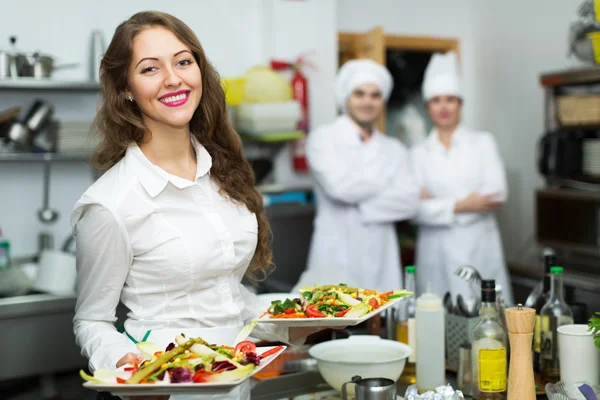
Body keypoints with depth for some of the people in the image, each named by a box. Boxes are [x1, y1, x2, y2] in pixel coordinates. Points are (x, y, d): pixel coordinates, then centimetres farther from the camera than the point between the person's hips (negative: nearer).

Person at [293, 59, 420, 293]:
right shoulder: (323, 139, 0)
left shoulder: (394, 149, 13)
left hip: (382, 258, 4)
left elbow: (409, 202, 1)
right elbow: (340, 185, -16)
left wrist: (361, 205, -11)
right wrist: (388, 185, -2)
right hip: (337, 259, -4)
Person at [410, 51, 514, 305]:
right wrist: (459, 206, -15)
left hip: (479, 246, 0)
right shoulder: (418, 153, 7)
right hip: (437, 252, 0)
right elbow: (416, 209, -3)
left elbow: (497, 196, -6)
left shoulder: (483, 142, 6)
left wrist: (435, 200, -8)